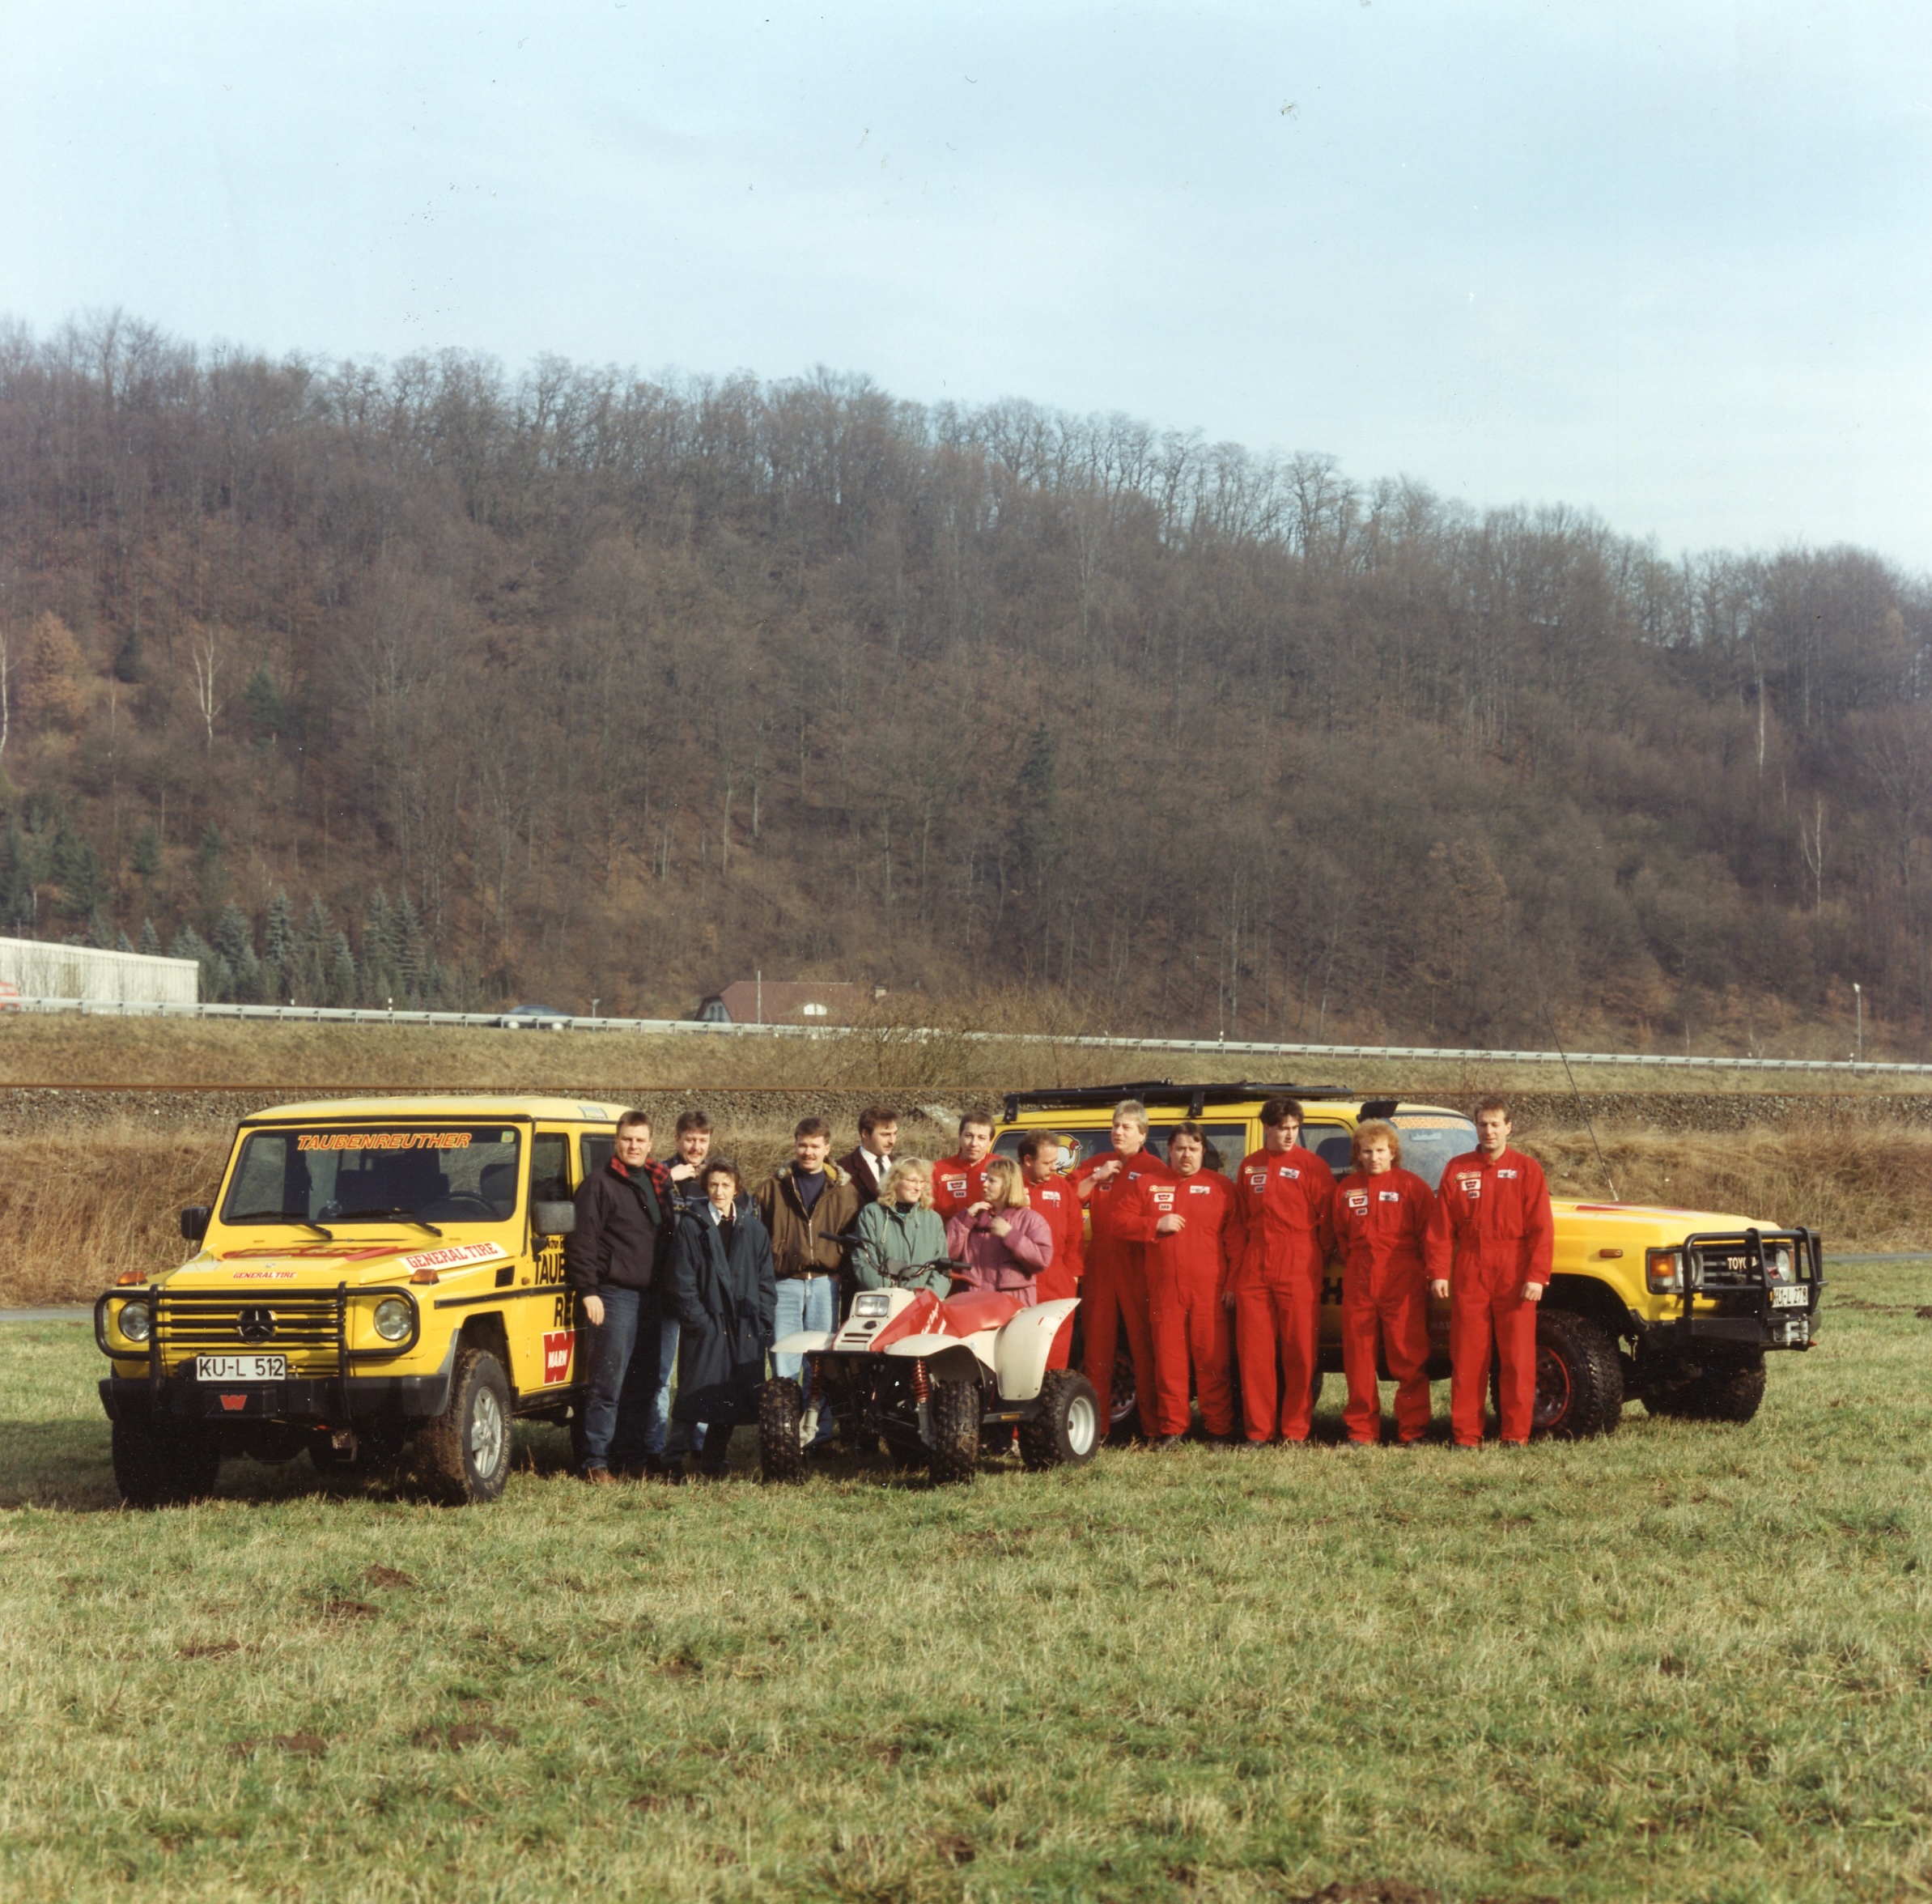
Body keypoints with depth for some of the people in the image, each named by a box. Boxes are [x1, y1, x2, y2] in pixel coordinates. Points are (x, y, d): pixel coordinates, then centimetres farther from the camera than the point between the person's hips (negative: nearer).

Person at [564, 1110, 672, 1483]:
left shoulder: (660, 1183, 14)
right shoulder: (600, 1183, -4)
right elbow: (583, 1241, -9)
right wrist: (588, 1291, -15)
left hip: (652, 1296, 6)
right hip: (616, 1295, -6)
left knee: (643, 1384, 9)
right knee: (608, 1385, -8)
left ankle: (632, 1453, 18)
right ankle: (596, 1461, -5)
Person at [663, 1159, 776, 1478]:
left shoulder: (753, 1230, 12)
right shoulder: (690, 1227, 1)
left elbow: (767, 1280, 12)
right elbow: (681, 1281, -3)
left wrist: (764, 1320, 0)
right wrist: (698, 1320, -11)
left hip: (745, 1330, 3)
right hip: (707, 1328, -3)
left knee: (734, 1399, 2)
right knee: (705, 1395, -9)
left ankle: (714, 1457, 14)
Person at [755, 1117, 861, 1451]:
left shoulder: (843, 1190, 12)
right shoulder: (774, 1186, 10)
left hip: (825, 1284, 0)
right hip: (784, 1283, 0)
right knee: (783, 1362, -5)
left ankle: (819, 1430, 7)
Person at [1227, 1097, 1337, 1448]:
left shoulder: (1311, 1165, 2)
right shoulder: (1250, 1166, 14)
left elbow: (1328, 1219, 1)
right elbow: (1240, 1224, 16)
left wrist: (1316, 1262, -3)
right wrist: (1233, 1280, 14)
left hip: (1298, 1272, -4)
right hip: (1255, 1271, 4)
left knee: (1300, 1354, -2)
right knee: (1254, 1353, 2)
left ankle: (1295, 1432, 3)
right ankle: (1259, 1431, 7)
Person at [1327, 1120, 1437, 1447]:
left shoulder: (1411, 1186, 0)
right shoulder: (1346, 1189, 11)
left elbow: (1429, 1233, 1)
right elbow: (1338, 1236, 20)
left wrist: (1427, 1272, 1)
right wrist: (1353, 1266, 13)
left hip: (1403, 1285, -4)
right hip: (1358, 1286, 4)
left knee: (1409, 1361, -4)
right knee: (1359, 1361, 4)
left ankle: (1412, 1432, 0)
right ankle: (1362, 1431, 10)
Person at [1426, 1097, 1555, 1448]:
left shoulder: (1527, 1169, 3)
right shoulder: (1458, 1169, 8)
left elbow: (1541, 1228, -2)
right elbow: (1441, 1227, 5)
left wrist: (1537, 1276, -10)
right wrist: (1439, 1272, -4)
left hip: (1514, 1275, -1)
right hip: (1469, 1274, 1)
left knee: (1518, 1358, -1)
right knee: (1467, 1357, 1)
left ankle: (1516, 1435, 4)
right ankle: (1466, 1435, 5)